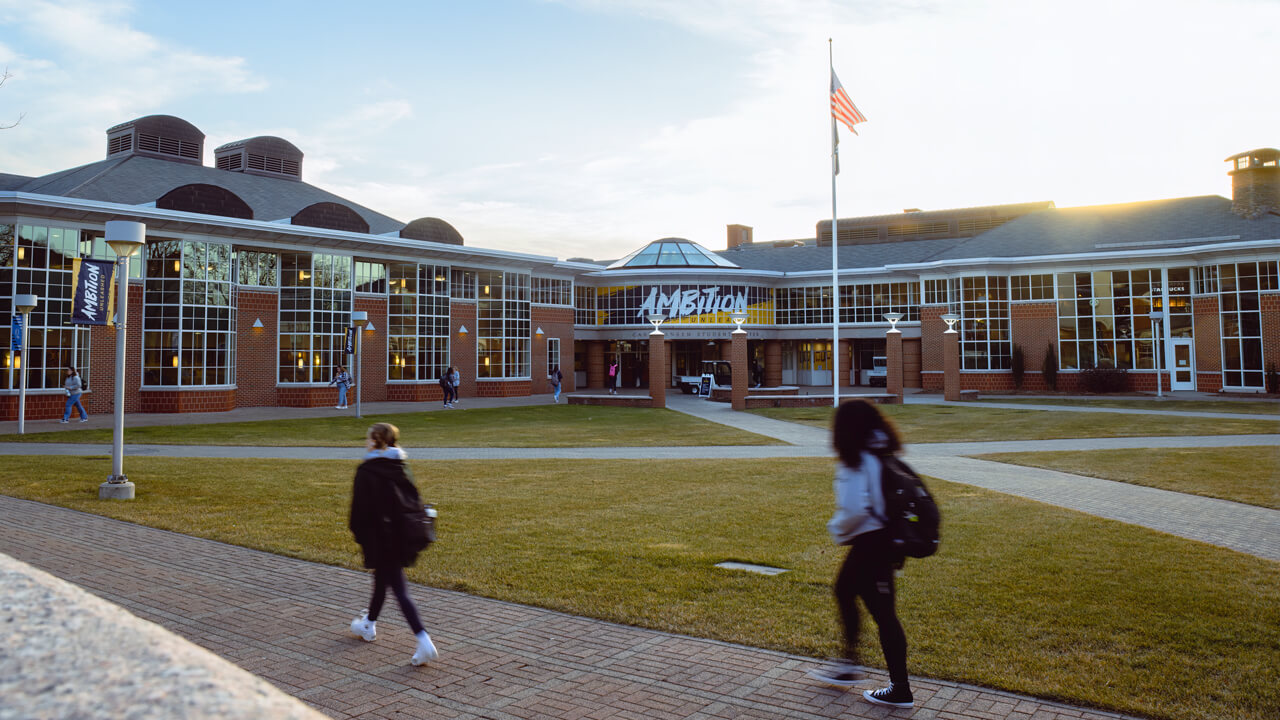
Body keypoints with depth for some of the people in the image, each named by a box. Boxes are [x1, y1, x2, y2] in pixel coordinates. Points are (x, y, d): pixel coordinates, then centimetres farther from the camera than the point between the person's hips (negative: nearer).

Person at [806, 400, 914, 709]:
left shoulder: (856, 463, -20)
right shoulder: (884, 455, 5)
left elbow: (854, 510, -26)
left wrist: (837, 531, -6)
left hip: (869, 542, -9)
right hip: (887, 540, 9)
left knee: (882, 613, 1)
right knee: (844, 591, 24)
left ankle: (900, 690, 13)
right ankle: (848, 665, 35)